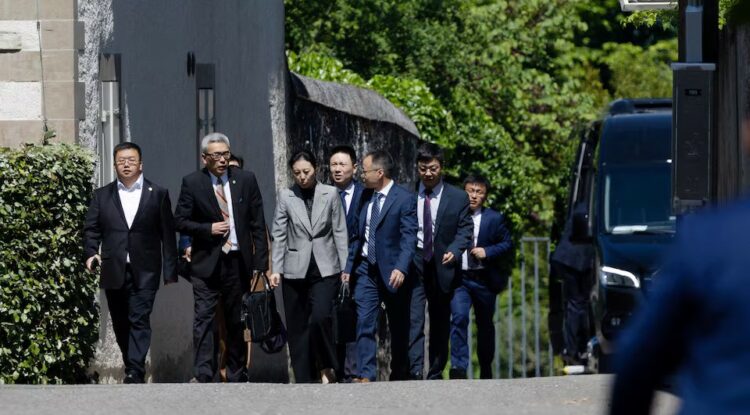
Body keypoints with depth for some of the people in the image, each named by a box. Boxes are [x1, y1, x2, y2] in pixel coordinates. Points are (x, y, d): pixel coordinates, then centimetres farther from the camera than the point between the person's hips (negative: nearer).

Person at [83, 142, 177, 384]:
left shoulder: (158, 194, 6)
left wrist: (170, 272, -1)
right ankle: (133, 369, 20)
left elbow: (168, 234, 4)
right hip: (114, 271, 3)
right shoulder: (102, 196, 12)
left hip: (144, 272, -3)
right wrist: (91, 253, -12)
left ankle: (135, 373, -18)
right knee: (121, 324, 8)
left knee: (140, 320, -12)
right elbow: (91, 228, 8)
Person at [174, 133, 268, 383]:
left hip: (239, 262, 2)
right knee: (203, 318, -11)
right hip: (207, 263, -2)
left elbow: (258, 224, 5)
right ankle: (202, 376, -15)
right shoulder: (192, 183, 0)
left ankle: (236, 376, 16)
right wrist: (208, 229, -15)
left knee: (237, 321, 9)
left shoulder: (246, 180, 5)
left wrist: (260, 262, 0)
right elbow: (180, 221, 0)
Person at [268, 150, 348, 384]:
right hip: (295, 269, 1)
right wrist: (276, 269, -1)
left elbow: (340, 232, 5)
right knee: (297, 326, 3)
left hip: (325, 268, -1)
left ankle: (327, 367, 0)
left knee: (320, 317, -19)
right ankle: (304, 378, 10)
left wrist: (345, 267, 3)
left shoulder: (330, 195, 3)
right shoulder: (285, 197, 3)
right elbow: (279, 235, 5)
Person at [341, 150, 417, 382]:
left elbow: (409, 239, -16)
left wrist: (400, 269, -28)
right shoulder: (366, 197, 10)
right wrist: (349, 266, 11)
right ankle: (365, 376, -14)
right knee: (365, 324, -8)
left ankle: (399, 376, 18)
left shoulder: (404, 199, -9)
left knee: (399, 328, 7)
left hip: (392, 273, -5)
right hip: (366, 269, 5)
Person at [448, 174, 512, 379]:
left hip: (484, 280, 2)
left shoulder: (494, 218, 2)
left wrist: (487, 252, -12)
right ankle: (458, 367, -24)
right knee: (459, 317, -22)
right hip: (459, 279, -2)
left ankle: (486, 370, 30)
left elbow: (507, 243, 4)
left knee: (485, 325, 14)